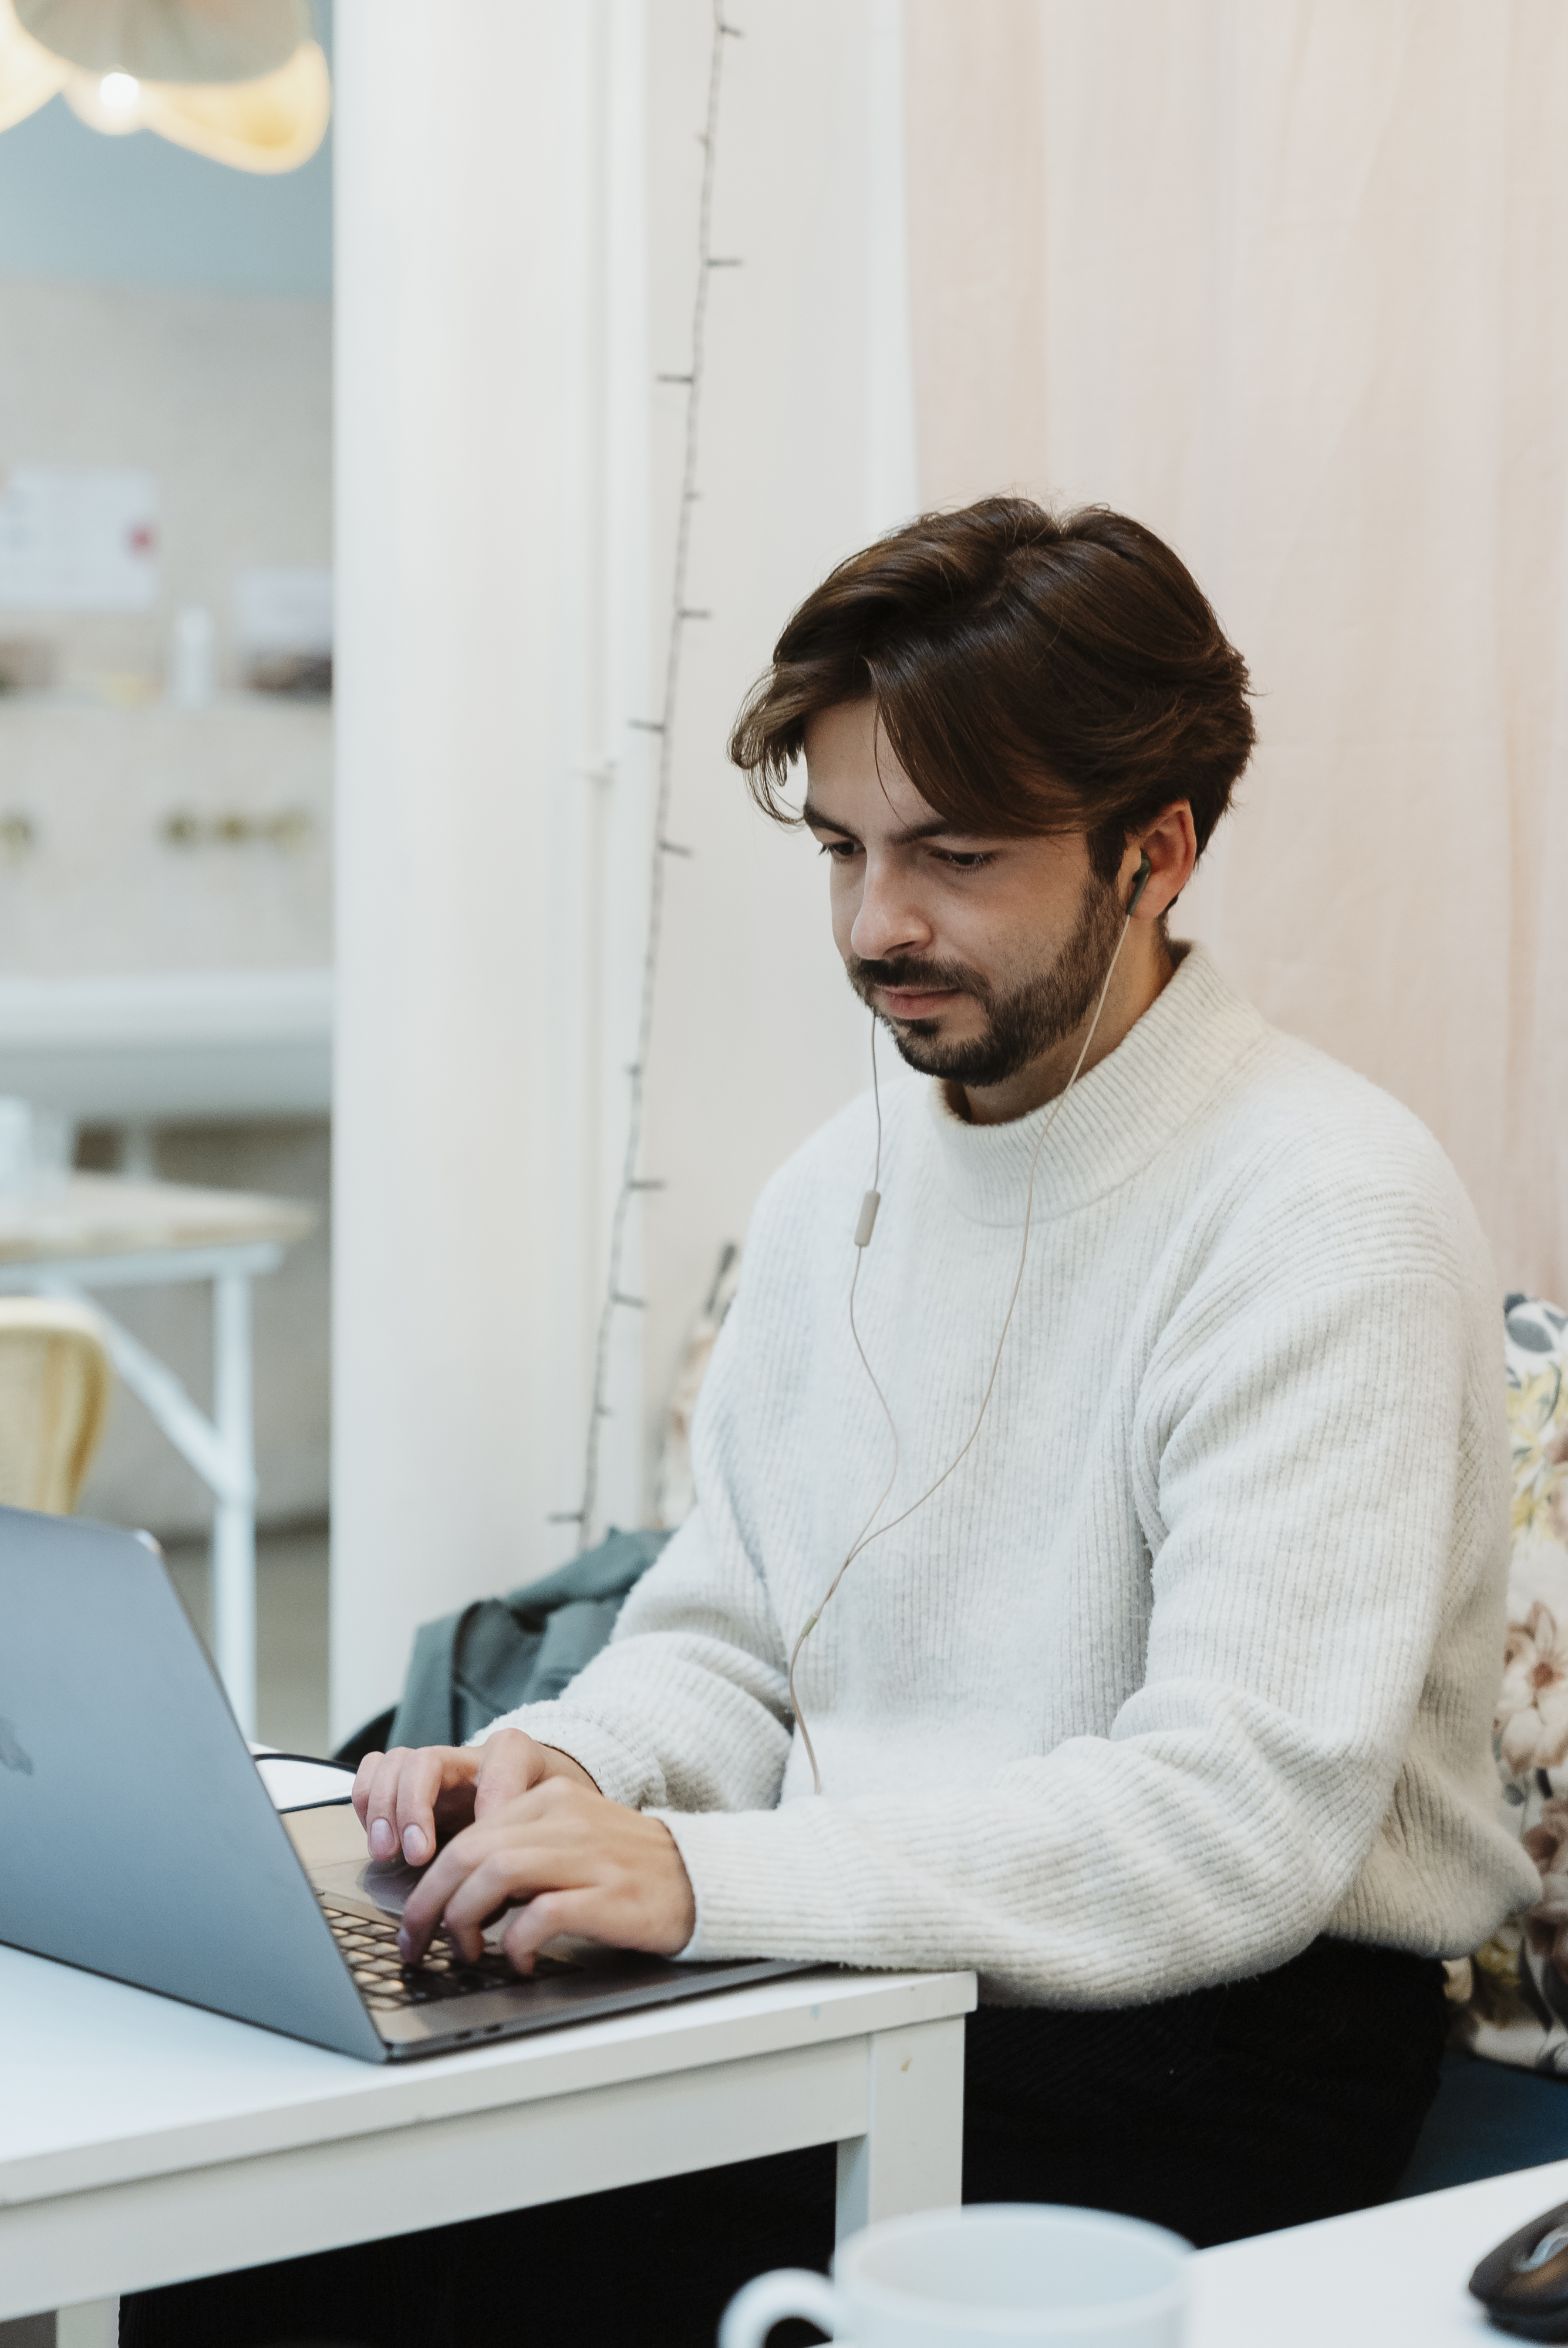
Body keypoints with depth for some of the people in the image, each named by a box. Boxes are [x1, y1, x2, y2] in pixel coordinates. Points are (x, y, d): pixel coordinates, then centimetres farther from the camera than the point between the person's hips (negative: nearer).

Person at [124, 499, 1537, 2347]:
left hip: (1193, 2071, -6)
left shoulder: (1323, 1220, -14)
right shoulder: (838, 1189, 12)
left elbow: (1247, 1818, -23)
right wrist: (561, 1769, -6)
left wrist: (702, 1874, -31)